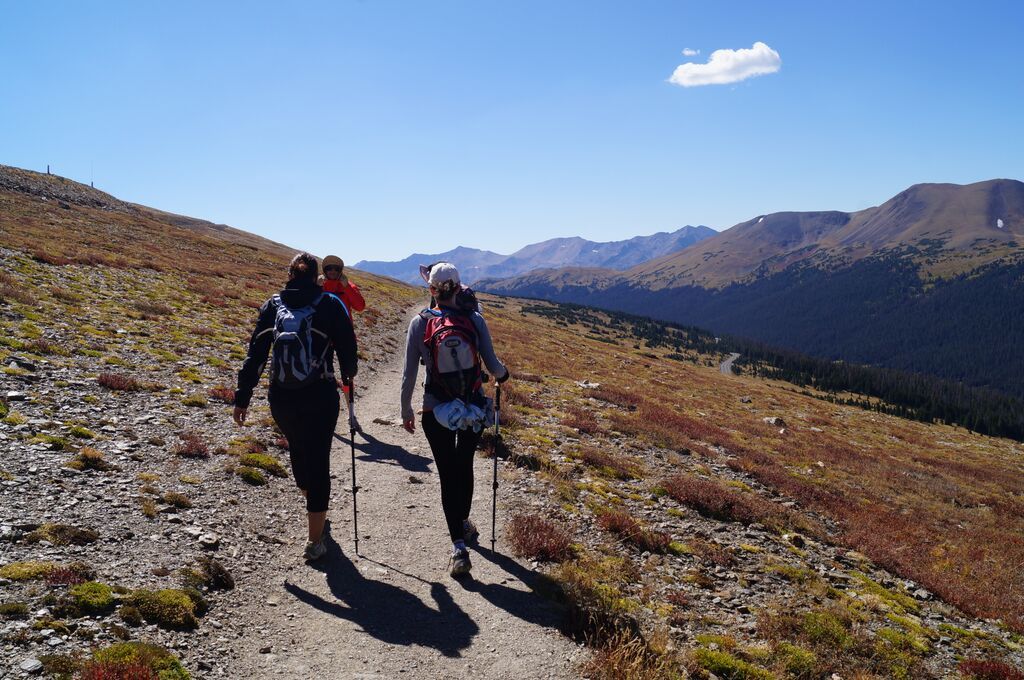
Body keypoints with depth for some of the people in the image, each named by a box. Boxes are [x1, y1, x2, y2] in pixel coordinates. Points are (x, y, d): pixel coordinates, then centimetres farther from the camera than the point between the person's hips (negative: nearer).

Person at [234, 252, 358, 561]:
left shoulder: (273, 306, 4)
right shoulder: (330, 305, -4)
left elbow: (255, 353, 1)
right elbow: (347, 350, -3)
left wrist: (242, 396, 4)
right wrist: (349, 373, 19)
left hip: (281, 399, 3)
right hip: (320, 398, -3)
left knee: (298, 451, 26)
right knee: (318, 462, 4)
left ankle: (313, 506, 51)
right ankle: (315, 541, 6)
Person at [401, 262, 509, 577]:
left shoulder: (419, 322, -8)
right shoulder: (475, 320, -7)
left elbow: (409, 373, -4)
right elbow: (492, 365, -3)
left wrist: (406, 410, 8)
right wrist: (503, 373, 20)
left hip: (436, 411, -2)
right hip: (474, 409, 2)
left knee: (448, 474, 6)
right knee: (465, 466, 24)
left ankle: (459, 546, -1)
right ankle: (464, 522, 44)